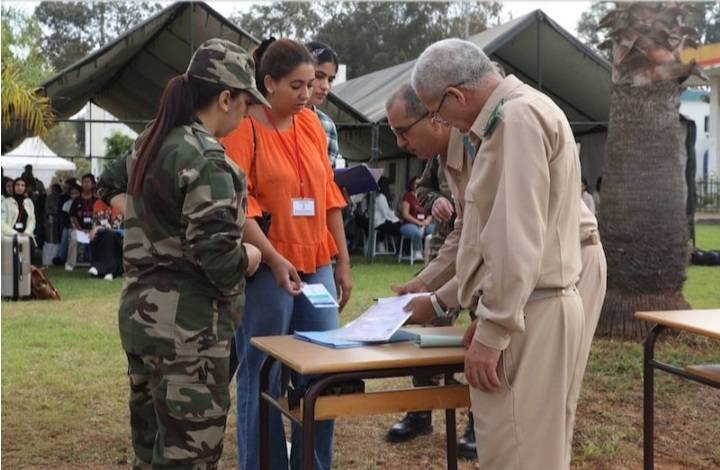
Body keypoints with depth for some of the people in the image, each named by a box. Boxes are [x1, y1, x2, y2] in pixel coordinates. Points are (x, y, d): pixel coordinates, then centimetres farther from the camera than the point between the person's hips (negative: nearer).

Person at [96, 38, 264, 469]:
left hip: (141, 312, 9)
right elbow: (216, 256, -24)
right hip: (187, 324, -9)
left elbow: (112, 186, 29)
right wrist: (249, 257, -4)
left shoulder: (150, 143, 9)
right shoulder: (207, 160, -18)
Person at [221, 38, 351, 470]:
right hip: (267, 269, -6)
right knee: (263, 379, 3)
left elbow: (329, 194, 13)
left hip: (317, 266, 6)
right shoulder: (242, 128, -8)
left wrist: (343, 261, 12)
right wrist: (275, 260, -23)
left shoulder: (312, 124, 11)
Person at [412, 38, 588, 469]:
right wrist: (490, 316, 19)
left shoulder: (519, 117, -15)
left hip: (527, 316, -10)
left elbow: (517, 239, -21)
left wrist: (492, 332, -19)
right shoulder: (519, 114, 18)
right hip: (532, 309, 10)